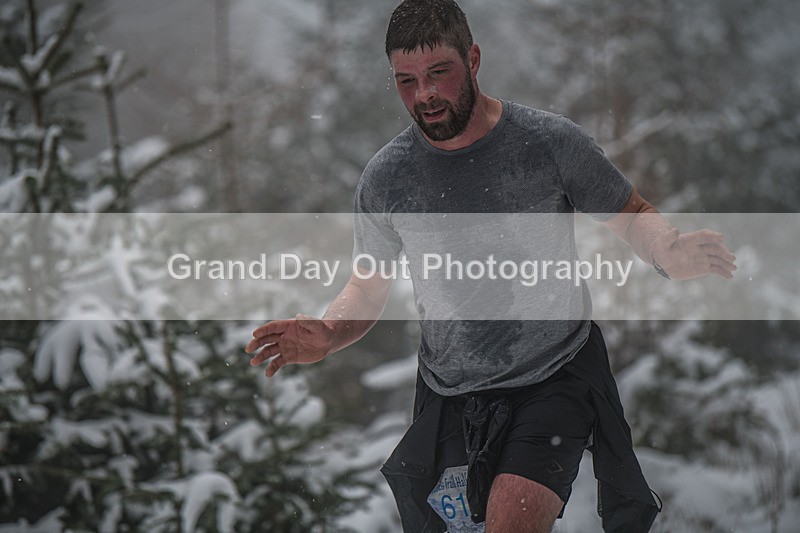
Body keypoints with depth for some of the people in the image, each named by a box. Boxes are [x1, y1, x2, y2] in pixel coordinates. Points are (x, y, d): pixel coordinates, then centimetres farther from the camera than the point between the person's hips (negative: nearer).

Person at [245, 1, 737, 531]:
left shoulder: (551, 142, -9)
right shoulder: (385, 178, -3)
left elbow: (632, 216, 3)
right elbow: (368, 289, 9)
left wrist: (671, 253, -20)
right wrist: (327, 335, -13)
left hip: (554, 382, -3)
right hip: (451, 398, 4)